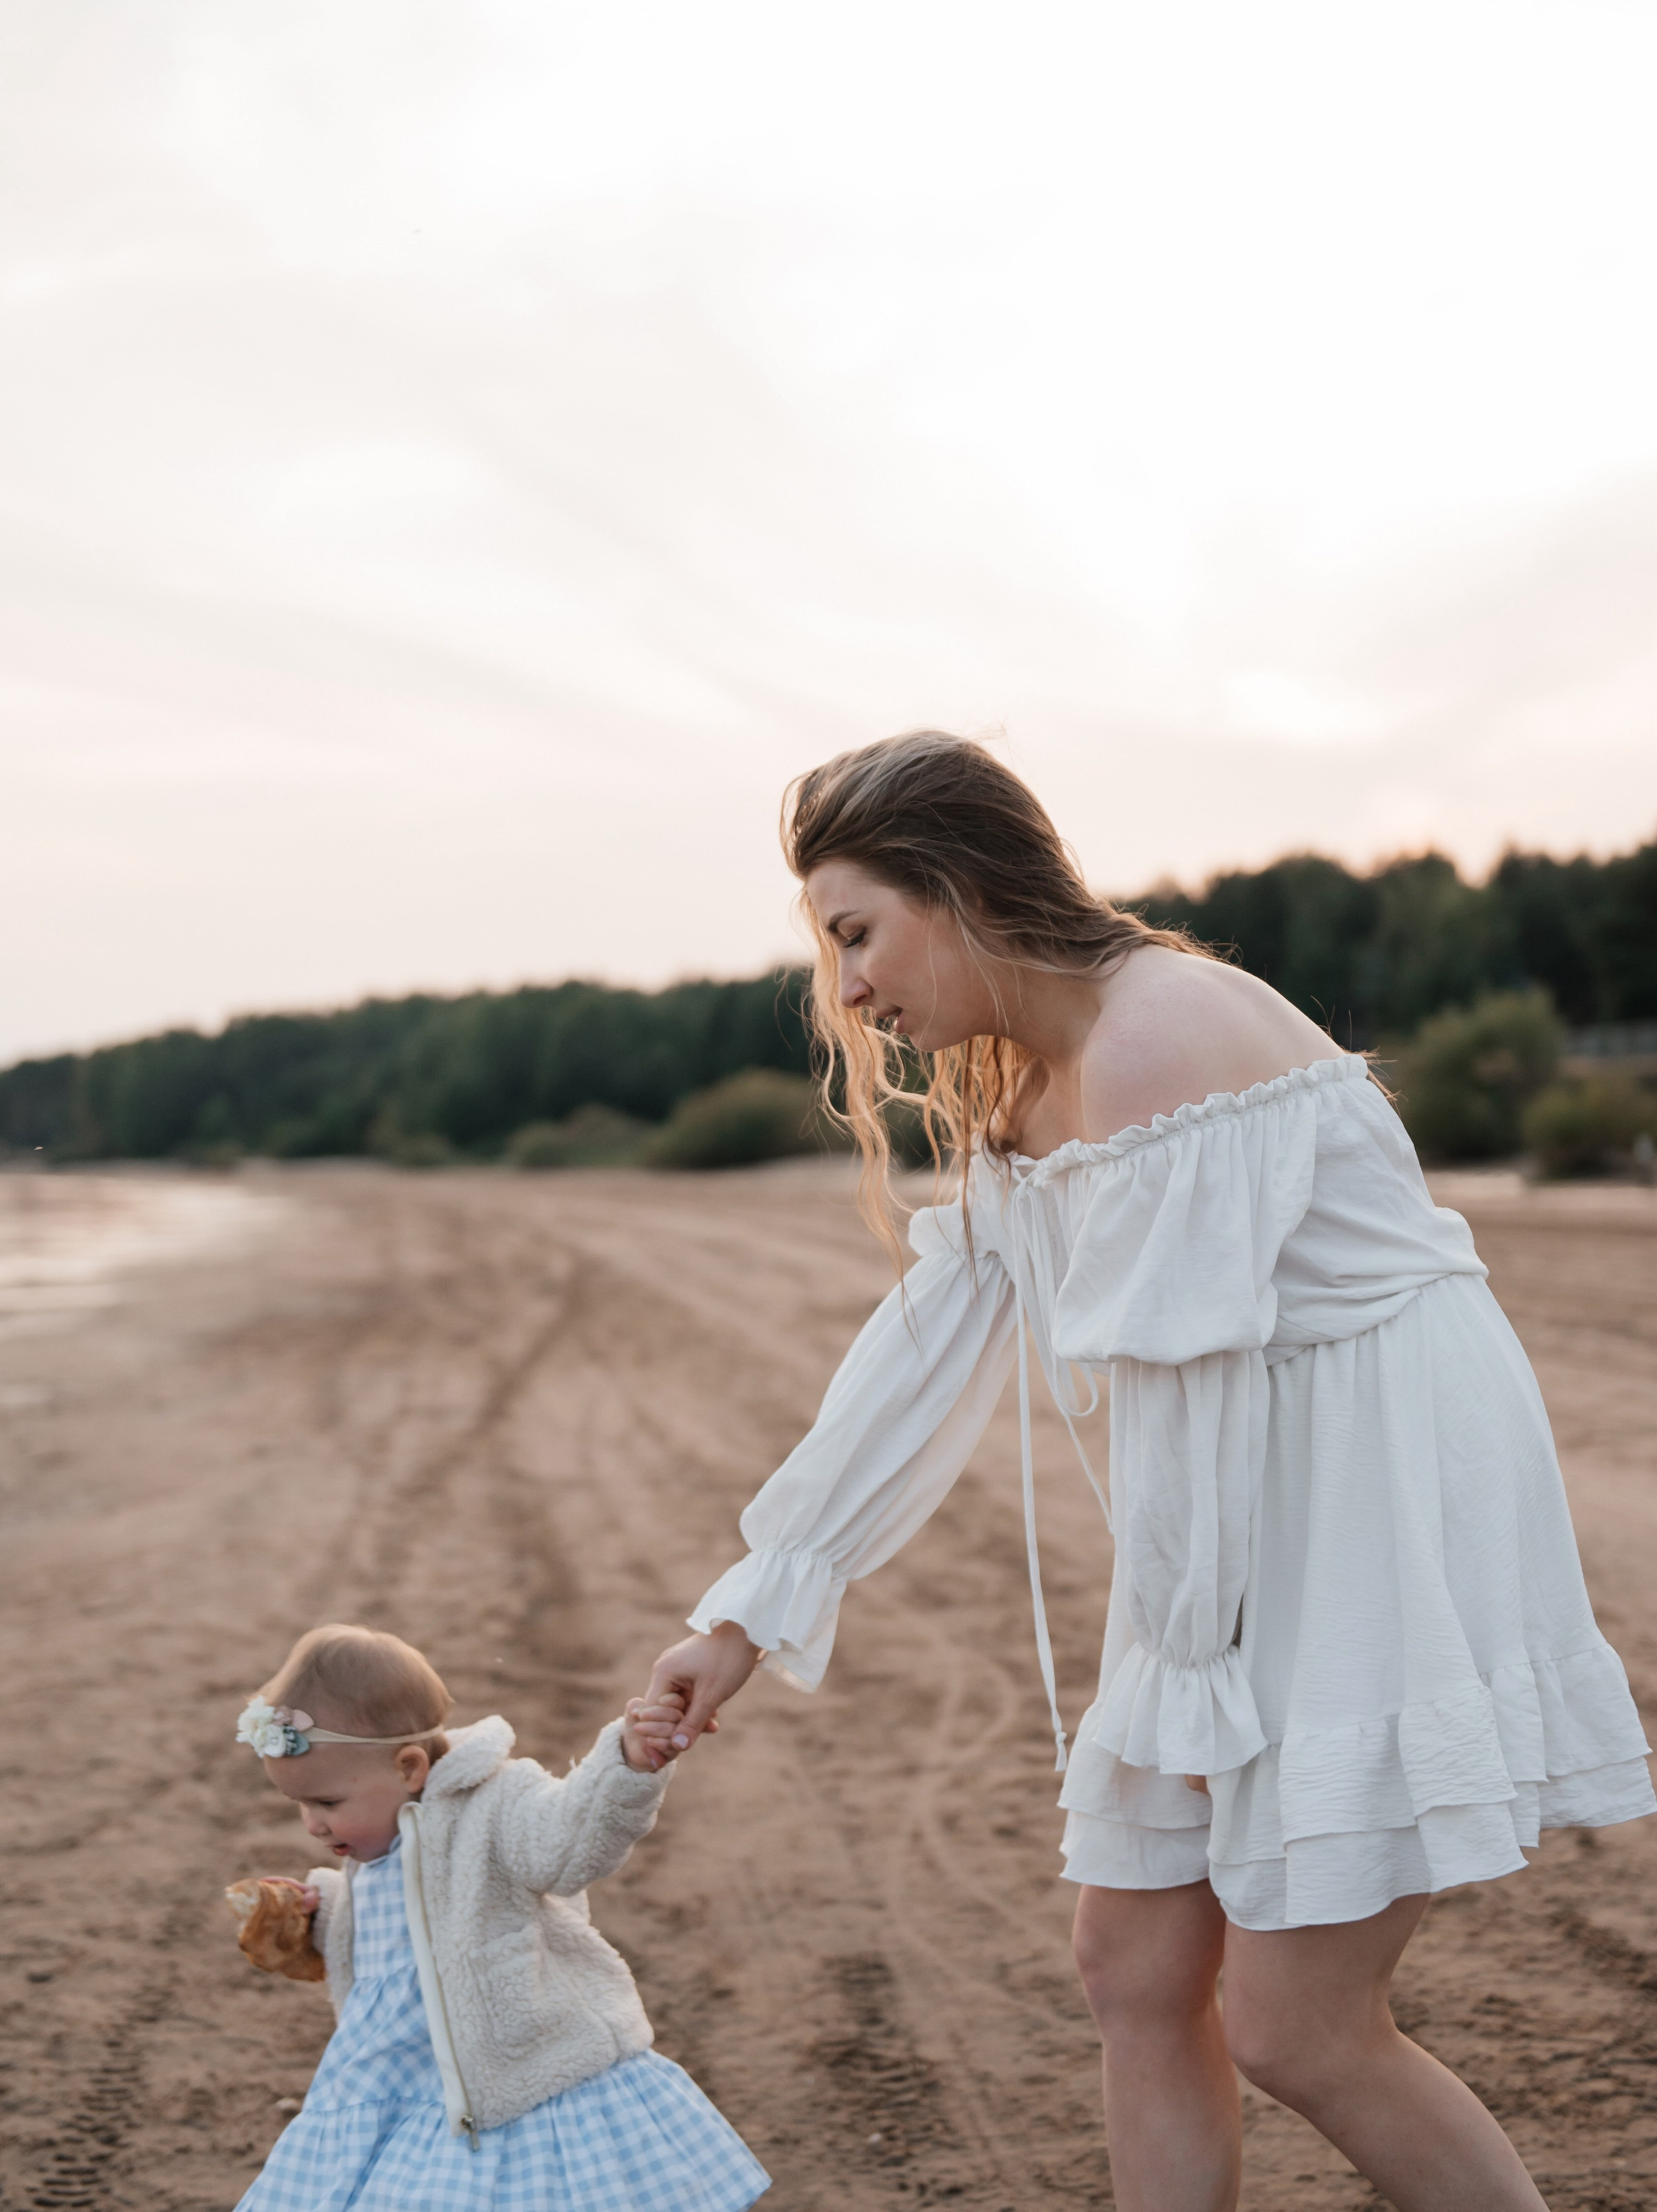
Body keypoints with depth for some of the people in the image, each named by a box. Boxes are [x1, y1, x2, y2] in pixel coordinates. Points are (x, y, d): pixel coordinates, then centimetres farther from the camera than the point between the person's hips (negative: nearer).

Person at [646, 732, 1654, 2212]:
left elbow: (1182, 1379, -22)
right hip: (1255, 1540, 10)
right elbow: (928, 1353, 11)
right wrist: (752, 1609, 11)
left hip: (1395, 1499, -9)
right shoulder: (1024, 1096, 10)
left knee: (1295, 2032, -6)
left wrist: (1184, 1635, -10)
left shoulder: (1157, 1042, -21)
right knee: (1134, 1969, 11)